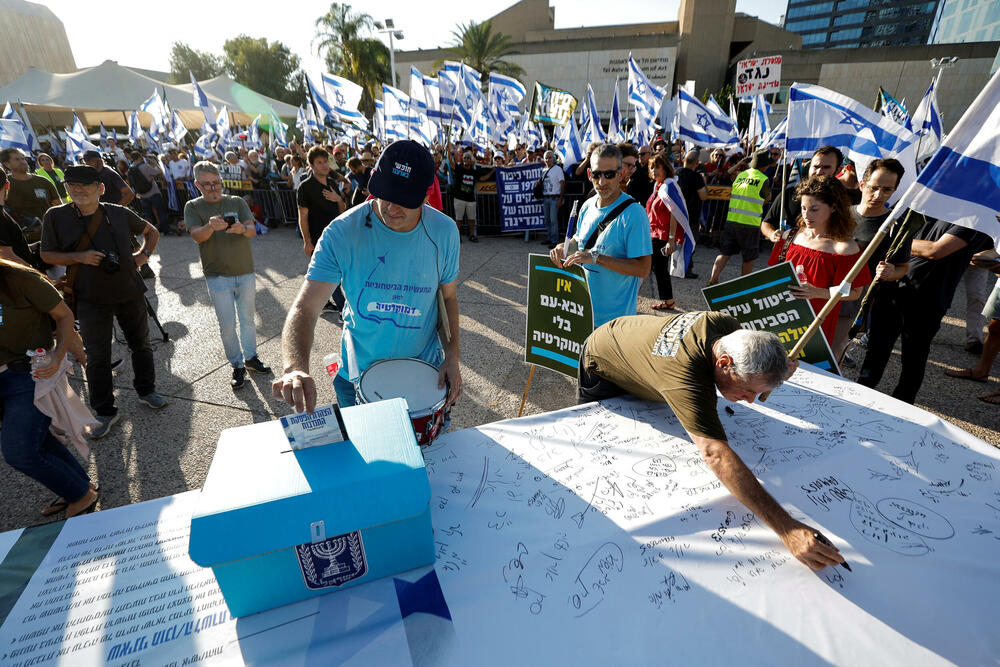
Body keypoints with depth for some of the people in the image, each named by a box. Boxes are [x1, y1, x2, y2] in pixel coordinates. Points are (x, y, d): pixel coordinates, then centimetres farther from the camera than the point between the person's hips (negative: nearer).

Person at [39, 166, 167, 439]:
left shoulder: (119, 213, 0)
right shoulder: (56, 216, -3)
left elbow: (151, 232, 17)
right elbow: (47, 254, 2)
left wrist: (144, 253, 0)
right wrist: (79, 257, -16)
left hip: (130, 293, 2)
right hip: (92, 300, -1)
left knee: (141, 345, 14)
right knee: (97, 357, 3)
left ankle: (146, 391, 35)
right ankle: (105, 412, 17)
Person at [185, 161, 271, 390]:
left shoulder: (236, 202, 6)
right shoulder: (193, 207, 2)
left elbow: (253, 230, -7)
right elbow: (197, 236, -13)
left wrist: (243, 229, -30)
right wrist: (211, 226, -34)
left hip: (245, 272, 2)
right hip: (217, 276, -2)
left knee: (247, 319, 14)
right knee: (227, 325, 1)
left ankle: (251, 357, 31)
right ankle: (237, 366, 15)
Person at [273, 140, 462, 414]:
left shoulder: (444, 232, -12)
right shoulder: (342, 233, -19)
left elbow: (449, 297, 1)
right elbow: (305, 307, -23)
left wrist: (452, 356, -9)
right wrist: (296, 367, -41)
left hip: (425, 373, 1)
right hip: (359, 375, -1)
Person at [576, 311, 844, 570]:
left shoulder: (727, 324, -27)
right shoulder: (686, 376, -50)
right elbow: (716, 454, -56)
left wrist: (779, 372, -23)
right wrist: (787, 529, -59)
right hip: (600, 365, -6)